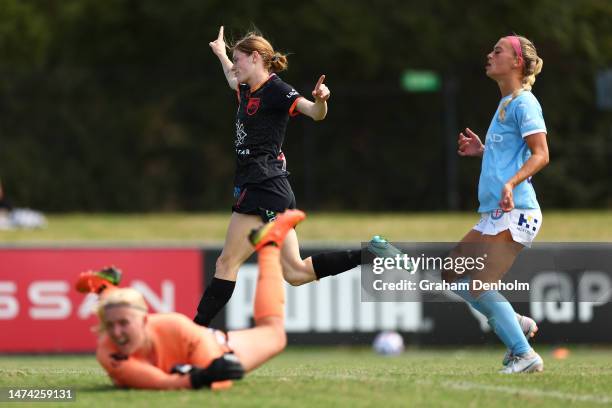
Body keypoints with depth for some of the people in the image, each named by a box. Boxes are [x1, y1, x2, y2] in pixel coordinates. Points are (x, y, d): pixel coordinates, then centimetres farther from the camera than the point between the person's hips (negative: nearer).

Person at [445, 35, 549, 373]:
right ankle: (518, 324, 16)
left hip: (515, 214, -10)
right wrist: (481, 152, 18)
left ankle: (525, 355, -5)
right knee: (452, 274, 12)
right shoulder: (505, 104, 20)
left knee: (480, 288, -13)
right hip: (493, 216, 10)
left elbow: (540, 155, -17)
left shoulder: (523, 103, -9)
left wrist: (511, 183, -30)